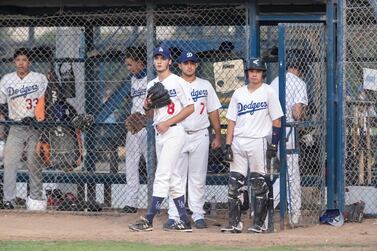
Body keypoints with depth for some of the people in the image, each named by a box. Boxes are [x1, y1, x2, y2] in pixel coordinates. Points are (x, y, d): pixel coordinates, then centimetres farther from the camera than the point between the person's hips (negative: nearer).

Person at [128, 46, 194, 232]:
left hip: (174, 133, -8)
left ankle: (148, 220, -16)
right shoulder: (152, 85, 15)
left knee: (162, 176, -12)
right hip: (159, 135, 8)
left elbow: (190, 107, -11)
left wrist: (168, 122, -15)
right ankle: (184, 221, 13)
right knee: (172, 178, 9)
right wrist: (147, 107, -3)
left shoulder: (178, 82, -6)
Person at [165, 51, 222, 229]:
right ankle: (174, 216, -1)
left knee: (198, 178, 3)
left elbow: (213, 111, 12)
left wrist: (218, 136, 8)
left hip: (200, 136, 1)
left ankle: (198, 215, 8)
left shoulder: (205, 86, 11)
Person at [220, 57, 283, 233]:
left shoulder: (268, 92, 1)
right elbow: (231, 121, 12)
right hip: (238, 142, 4)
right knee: (234, 183, 0)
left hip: (258, 142, -4)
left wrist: (274, 144, -8)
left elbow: (277, 120, -1)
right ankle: (234, 223, 3)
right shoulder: (238, 93, 13)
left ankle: (258, 223, 2)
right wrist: (228, 145, 4)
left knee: (259, 185, -3)